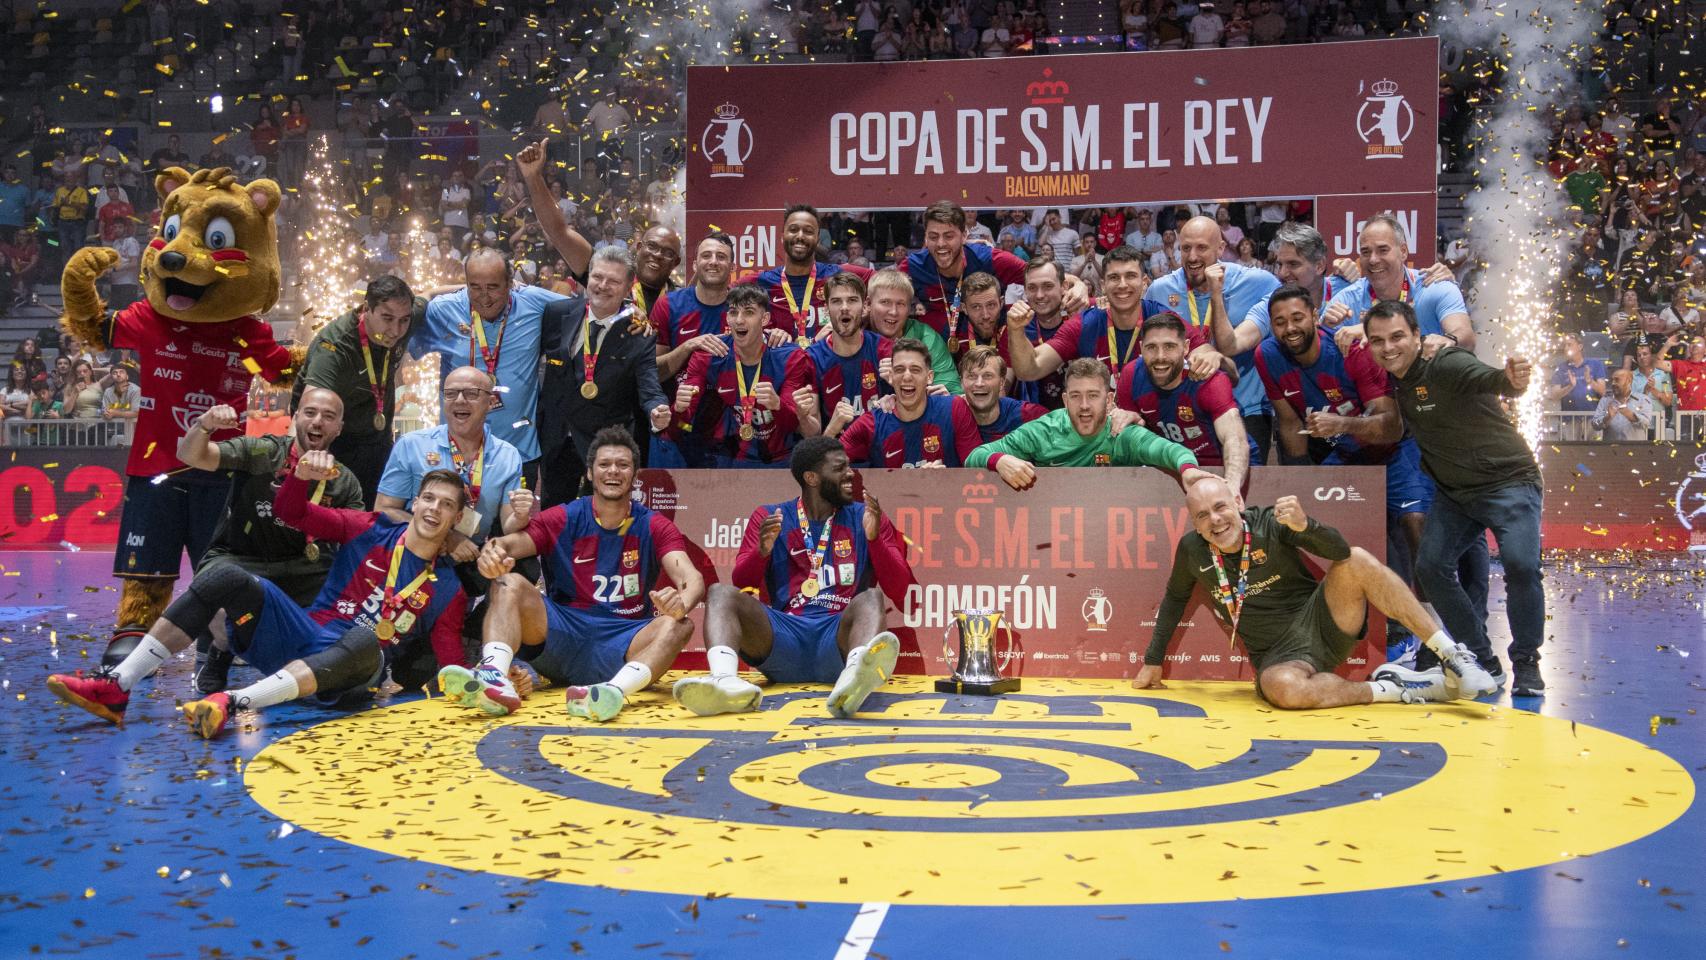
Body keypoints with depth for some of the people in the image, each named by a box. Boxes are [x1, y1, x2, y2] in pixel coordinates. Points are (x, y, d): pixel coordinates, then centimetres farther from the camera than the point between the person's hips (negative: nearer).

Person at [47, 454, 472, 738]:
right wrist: (303, 476, -11)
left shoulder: (447, 589, 6)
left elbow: (452, 664, 1)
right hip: (301, 635, 3)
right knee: (225, 577, -20)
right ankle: (116, 686, -24)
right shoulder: (371, 531, 10)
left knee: (367, 643, -40)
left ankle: (236, 702, -53)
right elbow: (289, 512, 8)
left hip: (341, 675, -3)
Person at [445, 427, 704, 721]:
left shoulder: (654, 527, 7)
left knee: (678, 626, -28)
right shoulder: (565, 519, 8)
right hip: (561, 634, 1)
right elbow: (511, 543, -7)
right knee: (509, 584, -21)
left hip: (624, 646, 0)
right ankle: (495, 679, -49)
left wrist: (681, 603, -34)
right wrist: (492, 551, -34)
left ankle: (615, 690, -58)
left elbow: (692, 578, -9)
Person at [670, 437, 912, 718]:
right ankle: (725, 681, -52)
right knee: (721, 592, -21)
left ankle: (856, 677, -66)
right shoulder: (769, 518, 15)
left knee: (871, 597, -31)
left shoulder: (865, 518, 15)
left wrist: (874, 537, -9)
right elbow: (742, 586, 5)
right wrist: (762, 551, -14)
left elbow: (898, 594, 5)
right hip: (783, 637, 1)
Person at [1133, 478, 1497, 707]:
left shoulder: (1269, 522, -11)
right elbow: (1175, 597, 15)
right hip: (1280, 655, 1)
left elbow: (1339, 551, -24)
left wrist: (1304, 525, -44)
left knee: (1357, 560, -29)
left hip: (1322, 624, 0)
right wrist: (1153, 661, 17)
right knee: (1282, 688, -38)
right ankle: (1387, 689, -18)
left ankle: (1451, 654, -26)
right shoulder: (1191, 550, -4)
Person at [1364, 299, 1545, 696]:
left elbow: (1488, 379, -44)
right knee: (1431, 566, -5)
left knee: (1520, 564, -24)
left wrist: (1512, 381, -64)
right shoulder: (1391, 382, -1)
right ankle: (1484, 662, 10)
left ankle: (1526, 663, -2)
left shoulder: (1446, 365, -23)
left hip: (1508, 481, -7)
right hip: (1453, 492, 7)